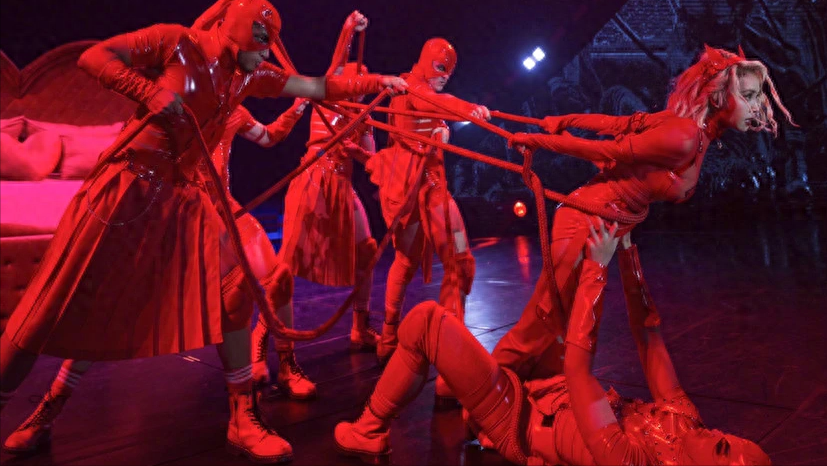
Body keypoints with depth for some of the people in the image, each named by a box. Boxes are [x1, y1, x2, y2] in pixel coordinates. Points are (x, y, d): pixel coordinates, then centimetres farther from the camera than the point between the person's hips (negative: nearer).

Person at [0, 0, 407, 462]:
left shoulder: (249, 76, 9)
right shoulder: (176, 42, -6)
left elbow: (316, 87, 12)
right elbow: (94, 56, -7)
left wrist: (378, 82, 9)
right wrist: (150, 92, -21)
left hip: (186, 198, 6)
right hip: (128, 188, -5)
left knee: (233, 295, -4)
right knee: (59, 307, 1)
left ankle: (243, 421, 7)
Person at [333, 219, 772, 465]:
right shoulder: (684, 422, -15)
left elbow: (578, 365, -37)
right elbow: (648, 334, -9)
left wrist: (597, 266, -35)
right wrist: (627, 253, -12)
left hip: (515, 419, -8)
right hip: (545, 393, 8)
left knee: (425, 319, -17)